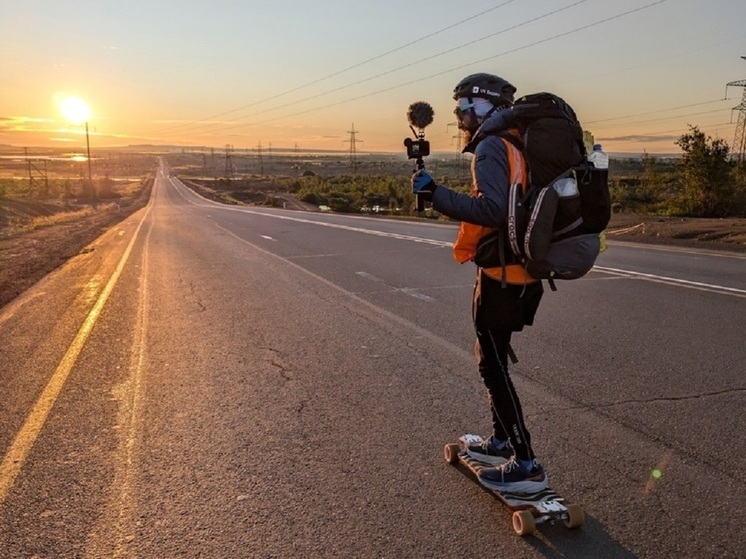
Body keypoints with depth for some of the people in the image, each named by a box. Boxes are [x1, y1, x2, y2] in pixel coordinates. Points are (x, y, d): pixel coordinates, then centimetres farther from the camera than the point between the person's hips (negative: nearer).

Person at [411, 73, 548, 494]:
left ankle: (528, 466, 6)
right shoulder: (520, 145, 15)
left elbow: (491, 211, -27)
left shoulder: (491, 146, -13)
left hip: (502, 276, -9)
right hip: (527, 274, 9)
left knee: (494, 367, -1)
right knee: (493, 360, 20)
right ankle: (502, 442, 32)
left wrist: (434, 193, -22)